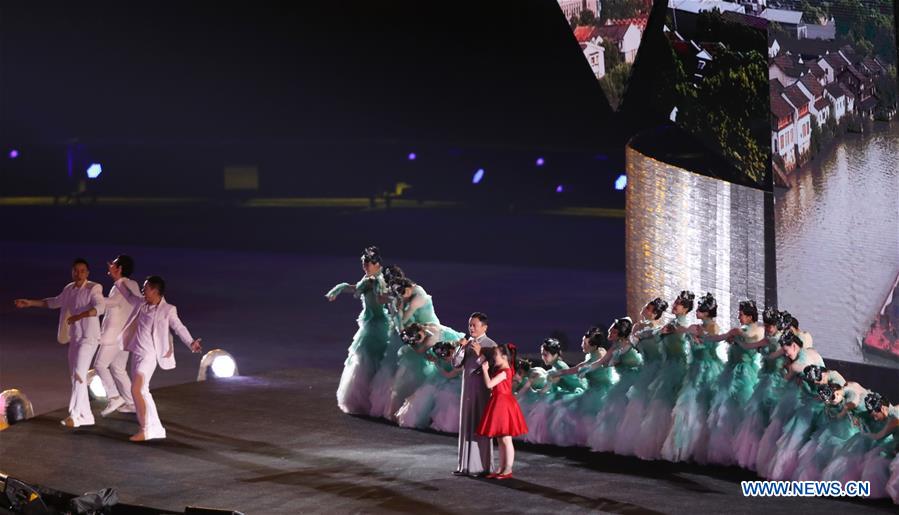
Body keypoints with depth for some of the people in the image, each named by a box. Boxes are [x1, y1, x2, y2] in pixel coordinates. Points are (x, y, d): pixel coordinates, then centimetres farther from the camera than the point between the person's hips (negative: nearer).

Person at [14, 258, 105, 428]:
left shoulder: (94, 288, -11)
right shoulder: (69, 289, 10)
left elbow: (100, 307, -28)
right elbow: (55, 302, 28)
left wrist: (79, 316, -40)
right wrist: (30, 303, 27)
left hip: (89, 337, -8)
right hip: (74, 338, 8)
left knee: (79, 374, -17)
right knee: (74, 376, 9)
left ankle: (75, 415, -18)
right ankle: (85, 416, 16)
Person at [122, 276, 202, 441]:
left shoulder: (167, 310, -9)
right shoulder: (142, 305, 8)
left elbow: (179, 328, -11)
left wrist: (191, 343, -24)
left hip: (149, 355, -8)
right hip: (137, 353, 8)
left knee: (136, 389, -16)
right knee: (142, 391, 12)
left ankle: (146, 429, -11)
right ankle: (155, 427, 21)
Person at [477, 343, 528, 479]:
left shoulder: (504, 372, -17)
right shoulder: (499, 371, 13)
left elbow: (489, 384, -22)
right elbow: (492, 386, 14)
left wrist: (485, 370, -13)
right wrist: (486, 370, 11)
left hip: (503, 405, -10)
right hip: (498, 404, 10)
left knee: (506, 439, -4)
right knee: (500, 440, 13)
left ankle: (508, 470, 0)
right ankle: (502, 468, 17)